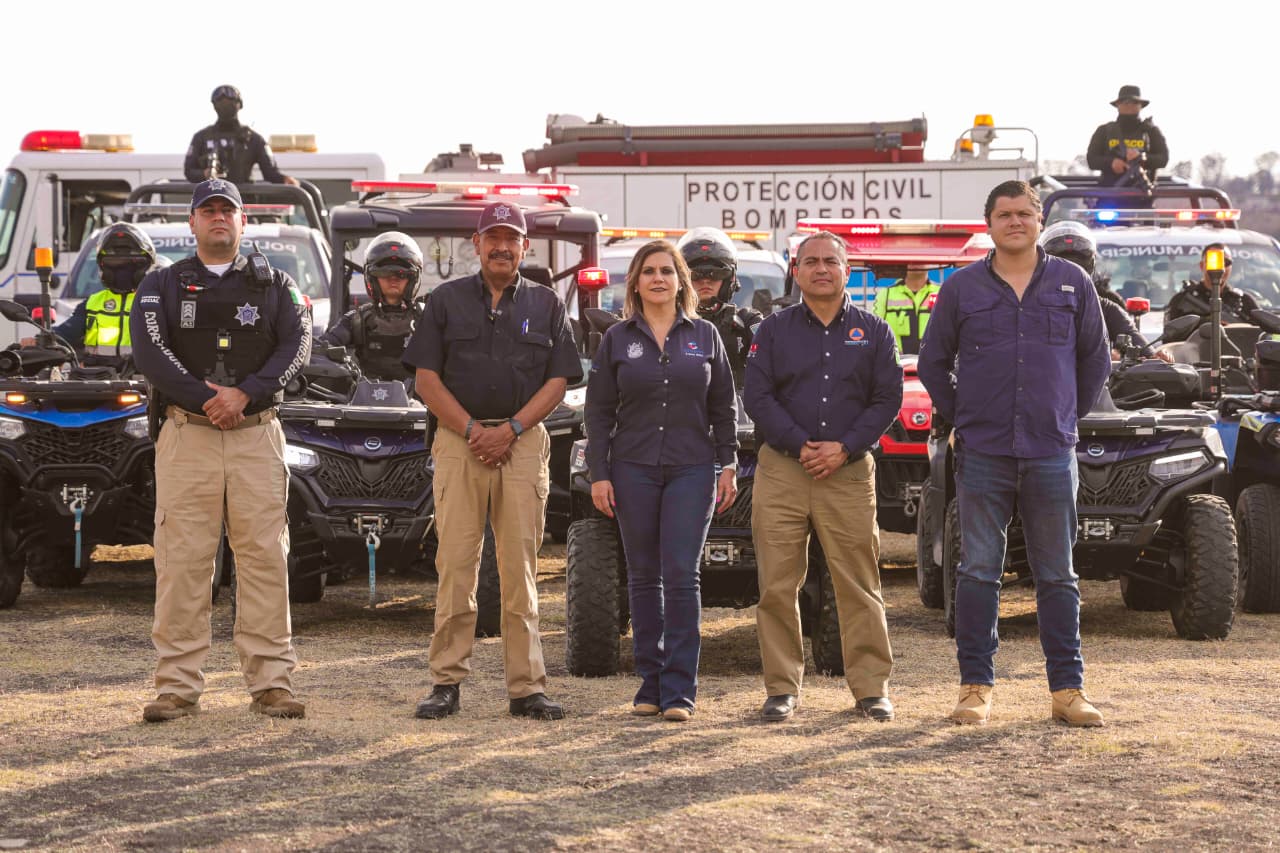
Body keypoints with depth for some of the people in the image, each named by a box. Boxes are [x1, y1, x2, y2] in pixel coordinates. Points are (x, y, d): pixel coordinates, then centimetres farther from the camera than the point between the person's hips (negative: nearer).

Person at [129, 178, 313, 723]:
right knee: (181, 561, -4)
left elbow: (297, 345, 0)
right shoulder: (161, 286, 12)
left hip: (257, 436, 1)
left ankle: (271, 683, 1)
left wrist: (245, 393, -15)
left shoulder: (274, 285, 15)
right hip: (186, 434, -1)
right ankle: (178, 687, -2)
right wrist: (204, 400, -15)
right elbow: (150, 352, -3)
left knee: (265, 556, -3)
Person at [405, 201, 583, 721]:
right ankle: (446, 683, 1)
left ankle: (526, 687, 2)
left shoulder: (546, 305, 13)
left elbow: (558, 381, 6)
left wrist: (510, 429, -8)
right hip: (458, 440, -1)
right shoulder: (447, 300, 10)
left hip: (523, 441, 1)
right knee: (455, 567, -4)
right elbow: (427, 377, 4)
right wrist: (472, 430, -8)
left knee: (521, 569, 0)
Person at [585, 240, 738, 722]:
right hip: (634, 469, 1)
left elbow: (723, 407, 9)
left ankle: (680, 690, -6)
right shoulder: (618, 339, 6)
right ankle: (650, 683, 13)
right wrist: (599, 475, -2)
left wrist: (728, 466, 2)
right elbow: (599, 411, 5)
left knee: (681, 577, -8)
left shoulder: (704, 335, 7)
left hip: (692, 470, -1)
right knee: (644, 578, 5)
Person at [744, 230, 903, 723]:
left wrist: (844, 448, -8)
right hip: (782, 470, 0)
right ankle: (782, 687, 6)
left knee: (858, 585, -1)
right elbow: (757, 397, 3)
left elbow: (887, 400, 5)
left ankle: (871, 686, 4)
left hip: (849, 472, 0)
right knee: (777, 585, -1)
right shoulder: (774, 330, 10)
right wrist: (800, 445, -10)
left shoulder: (872, 332, 10)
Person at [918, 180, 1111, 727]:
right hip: (982, 455, 0)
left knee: (1057, 576, 4)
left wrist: (1068, 415, 13)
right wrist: (960, 417, 10)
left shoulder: (1073, 284, 7)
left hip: (1051, 455, 0)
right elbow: (932, 363, 14)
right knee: (978, 574, 1)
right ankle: (975, 687, 7)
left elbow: (1095, 360, 16)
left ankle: (1068, 688, 8)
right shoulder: (962, 287, 6)